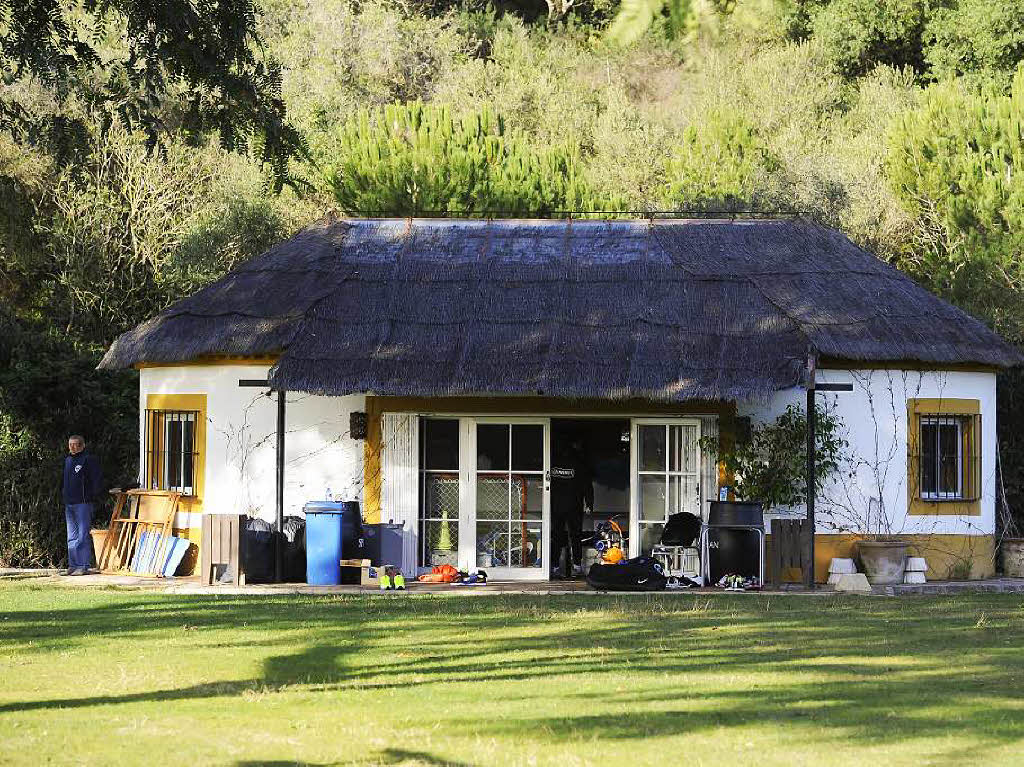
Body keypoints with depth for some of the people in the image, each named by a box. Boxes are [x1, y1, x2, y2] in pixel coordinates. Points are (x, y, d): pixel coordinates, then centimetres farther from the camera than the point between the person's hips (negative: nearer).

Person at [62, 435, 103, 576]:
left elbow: (97, 480, -9)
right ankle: (72, 565, 14)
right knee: (72, 537, 10)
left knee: (83, 536, -8)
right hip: (69, 504, 8)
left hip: (83, 503, -8)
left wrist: (94, 498, -12)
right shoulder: (67, 461, 17)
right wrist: (63, 494, 16)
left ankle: (83, 566, -9)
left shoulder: (89, 460, -6)